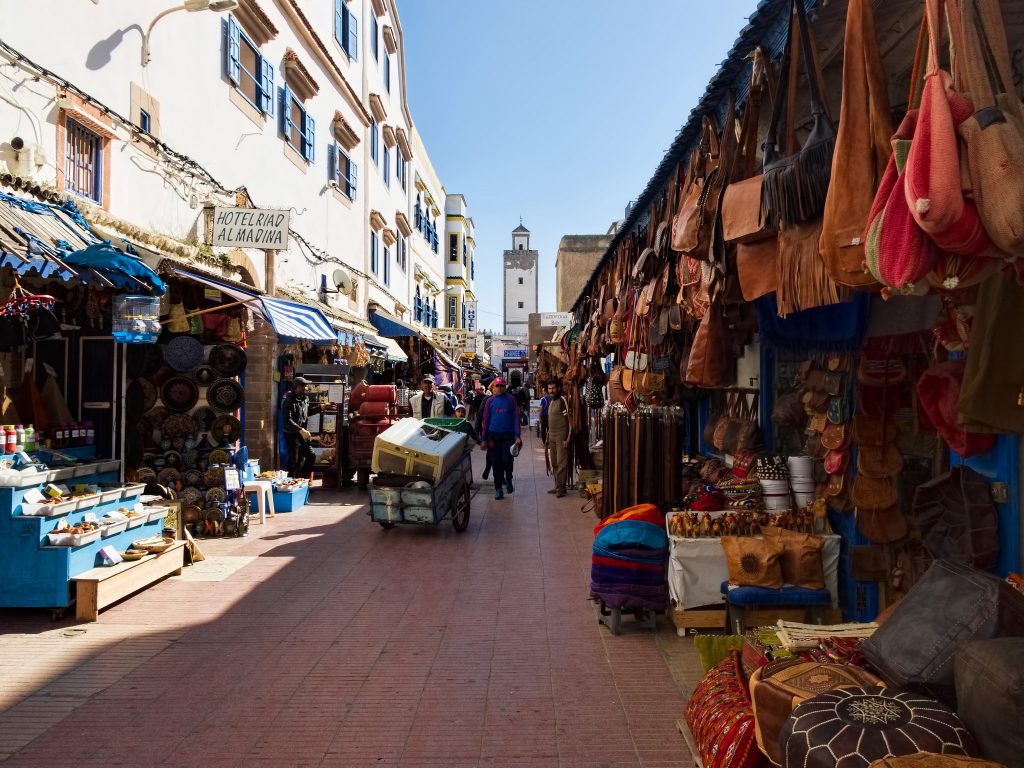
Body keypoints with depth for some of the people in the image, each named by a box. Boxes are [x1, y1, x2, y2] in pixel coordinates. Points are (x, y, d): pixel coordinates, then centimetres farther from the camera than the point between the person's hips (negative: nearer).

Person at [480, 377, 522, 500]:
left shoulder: (510, 399, 2)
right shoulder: (490, 401, 6)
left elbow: (516, 417, 0)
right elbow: (486, 420, 6)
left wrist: (517, 436, -8)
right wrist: (484, 439, 2)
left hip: (508, 435, -1)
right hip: (493, 435, 2)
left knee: (507, 460, -10)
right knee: (496, 462, 4)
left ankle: (508, 479, 20)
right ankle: (498, 488, 14)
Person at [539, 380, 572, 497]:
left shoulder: (563, 400, -10)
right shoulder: (550, 401, 15)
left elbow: (569, 419, -13)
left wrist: (568, 438, -17)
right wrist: (546, 438, 19)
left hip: (561, 436, -8)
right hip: (551, 436, 8)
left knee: (561, 463, -5)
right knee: (554, 463, 11)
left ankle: (561, 488, -2)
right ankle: (557, 486, 18)